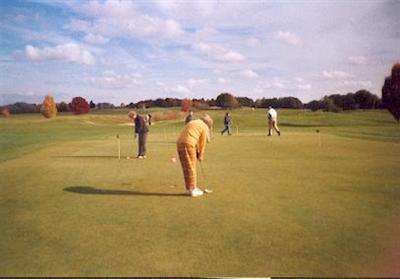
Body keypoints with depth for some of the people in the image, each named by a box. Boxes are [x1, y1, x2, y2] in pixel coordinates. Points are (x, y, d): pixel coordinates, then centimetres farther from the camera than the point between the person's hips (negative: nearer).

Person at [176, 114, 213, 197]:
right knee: (191, 168, -1)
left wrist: (197, 152, 22)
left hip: (179, 143, 8)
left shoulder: (193, 123, 28)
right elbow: (202, 142, 5)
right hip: (188, 145, -8)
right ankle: (193, 190, 4)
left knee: (186, 168, 13)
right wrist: (201, 155, 16)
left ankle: (189, 188, 21)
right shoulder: (204, 127, 3)